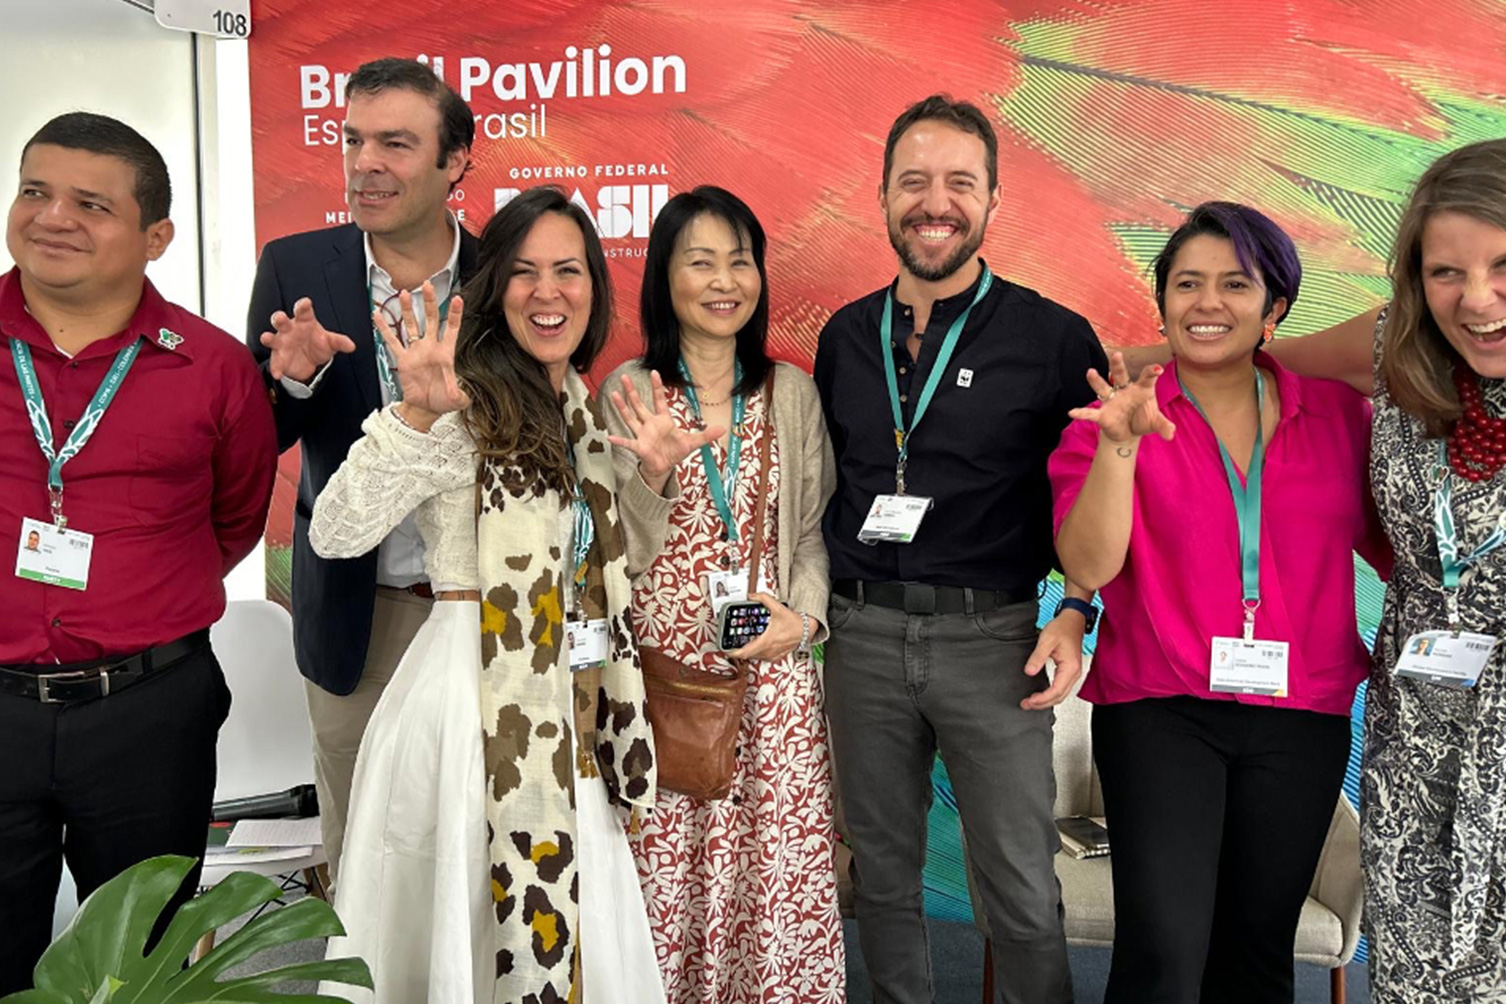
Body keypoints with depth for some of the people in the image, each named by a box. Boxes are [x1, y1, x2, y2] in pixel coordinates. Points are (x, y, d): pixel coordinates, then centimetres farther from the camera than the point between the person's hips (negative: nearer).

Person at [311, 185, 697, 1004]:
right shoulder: (467, 405, -11)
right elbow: (336, 533, -23)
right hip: (475, 701, -7)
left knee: (573, 933, 15)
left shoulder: (580, 410, 12)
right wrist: (416, 415, -32)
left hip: (569, 705, 7)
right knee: (479, 921, 4)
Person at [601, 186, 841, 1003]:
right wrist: (653, 475, -20)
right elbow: (622, 552, -3)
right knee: (671, 869, 3)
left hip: (773, 674, 2)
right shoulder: (630, 392, 0)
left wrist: (803, 616, -6)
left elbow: (814, 528, 10)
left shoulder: (792, 392, 6)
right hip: (666, 672, -1)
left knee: (780, 867, 3)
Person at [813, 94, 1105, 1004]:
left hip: (991, 635, -3)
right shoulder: (845, 337, 8)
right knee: (882, 871, 15)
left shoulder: (1053, 338, -4)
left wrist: (1075, 612, -10)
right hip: (863, 633, 4)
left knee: (1024, 892, 5)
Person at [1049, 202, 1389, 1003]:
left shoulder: (1339, 413, 3)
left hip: (1301, 716, 3)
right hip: (1159, 714, -2)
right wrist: (1120, 446, -24)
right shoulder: (1115, 416, -2)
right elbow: (1087, 567, -13)